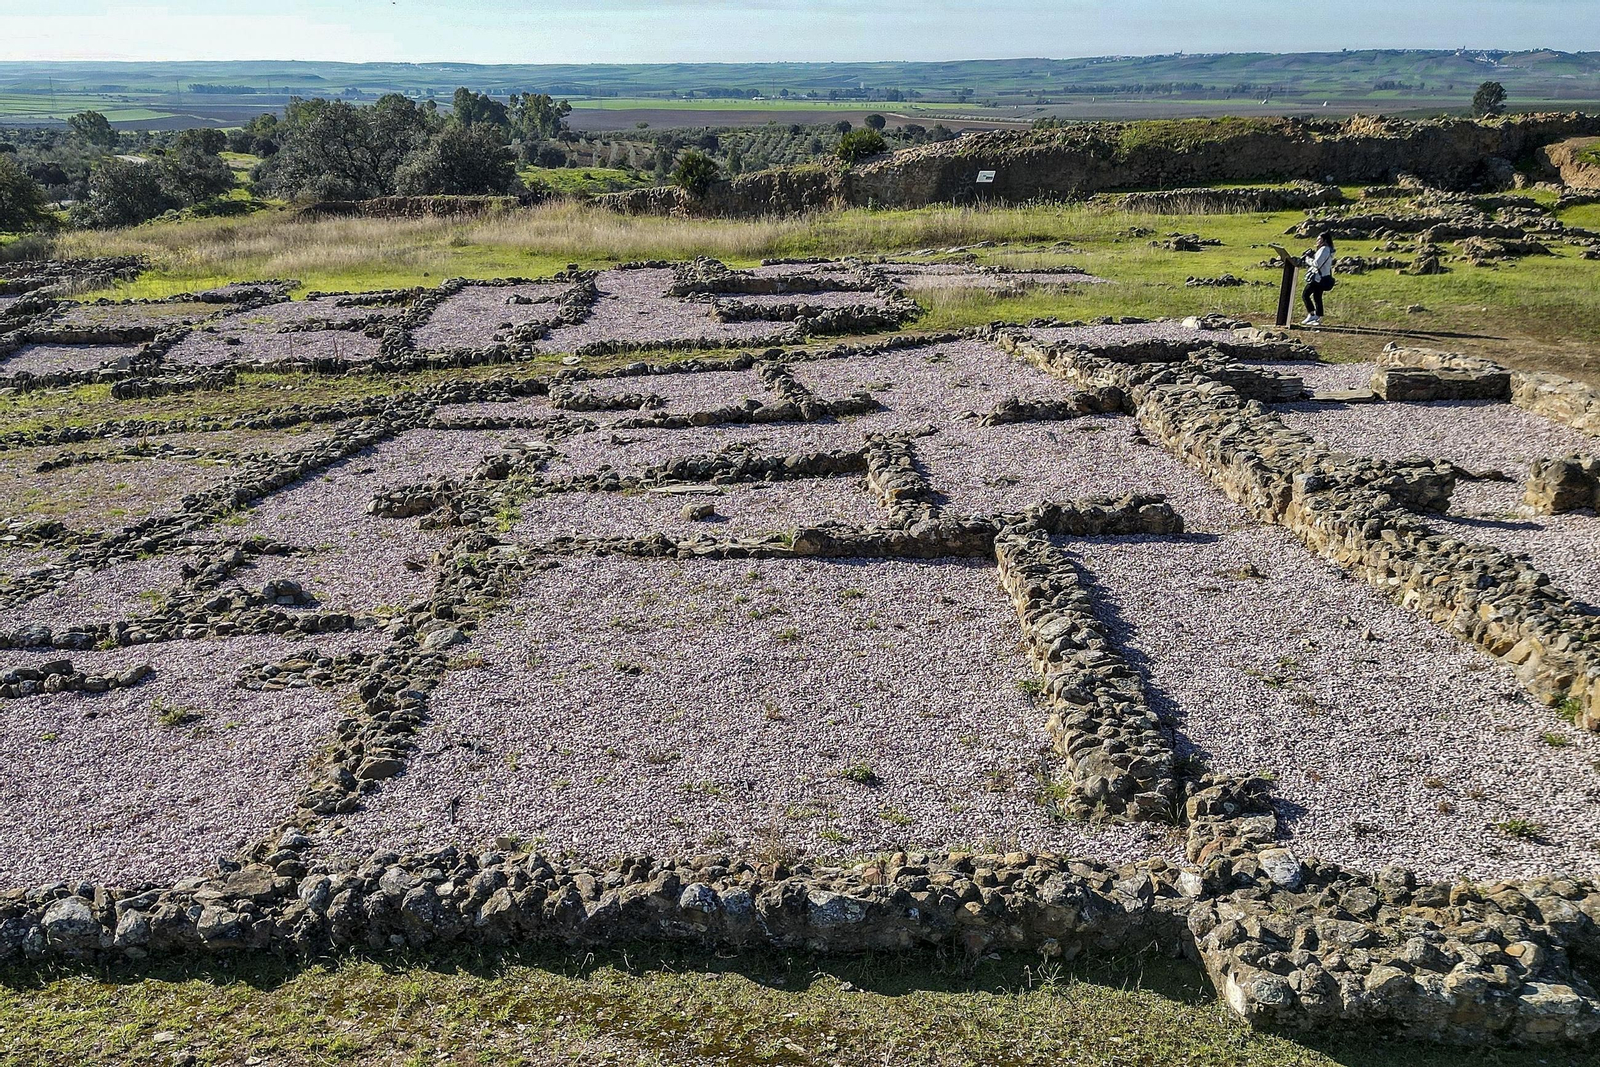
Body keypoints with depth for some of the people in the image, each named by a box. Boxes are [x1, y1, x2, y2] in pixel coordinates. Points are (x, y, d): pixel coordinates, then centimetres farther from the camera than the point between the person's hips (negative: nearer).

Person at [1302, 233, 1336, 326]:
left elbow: (1317, 263, -21)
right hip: (1323, 278, 10)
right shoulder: (1329, 250, 18)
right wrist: (1312, 255, 6)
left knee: (1305, 294, -9)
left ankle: (1311, 315, -13)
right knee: (1317, 297, 12)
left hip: (1319, 277, -10)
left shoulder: (1324, 249, -14)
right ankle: (1318, 318, 12)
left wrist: (1308, 259, -6)